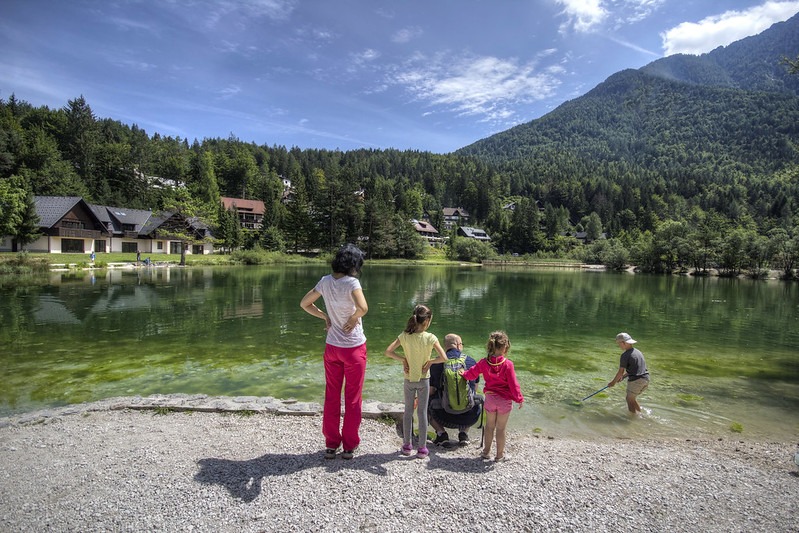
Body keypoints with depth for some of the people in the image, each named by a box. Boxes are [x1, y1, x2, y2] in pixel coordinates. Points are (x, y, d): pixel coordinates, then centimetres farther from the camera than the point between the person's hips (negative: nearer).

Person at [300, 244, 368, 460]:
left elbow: (304, 304, 7)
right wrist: (354, 318, -16)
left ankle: (331, 444, 25)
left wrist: (325, 317, 7)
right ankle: (349, 446, 21)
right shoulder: (352, 282, -19)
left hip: (332, 347, 5)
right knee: (353, 398, 11)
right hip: (354, 347, -5)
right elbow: (363, 307, -36)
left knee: (331, 396, 17)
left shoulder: (325, 281, -2)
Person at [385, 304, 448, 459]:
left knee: (408, 411, 17)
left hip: (409, 380, 2)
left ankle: (407, 446, 25)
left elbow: (388, 351, -12)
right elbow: (443, 358, -21)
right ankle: (422, 448, 17)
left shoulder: (404, 336, -11)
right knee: (422, 413, 9)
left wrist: (403, 359, -5)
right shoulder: (430, 338, -17)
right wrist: (430, 361, -7)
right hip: (424, 380, -2)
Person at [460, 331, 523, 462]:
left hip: (490, 398, 3)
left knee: (489, 426, 19)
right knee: (501, 428, 10)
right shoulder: (508, 364, -20)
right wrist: (519, 399, -3)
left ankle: (486, 452, 30)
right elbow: (513, 384, -16)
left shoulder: (483, 363, -8)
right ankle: (500, 455, 22)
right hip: (505, 400, -3)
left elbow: (471, 374, 5)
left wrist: (463, 373, 27)